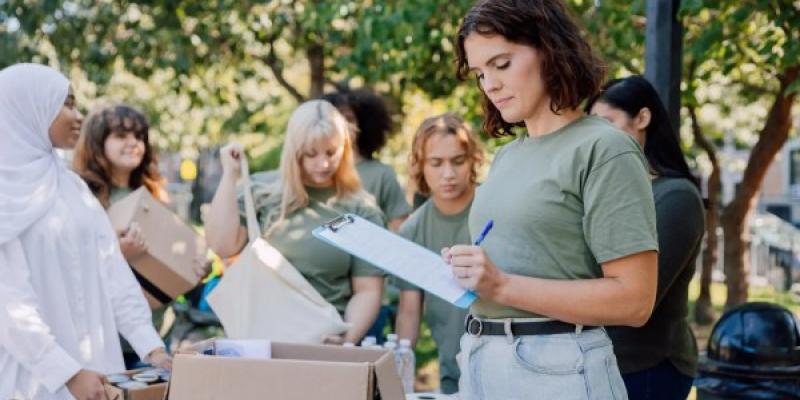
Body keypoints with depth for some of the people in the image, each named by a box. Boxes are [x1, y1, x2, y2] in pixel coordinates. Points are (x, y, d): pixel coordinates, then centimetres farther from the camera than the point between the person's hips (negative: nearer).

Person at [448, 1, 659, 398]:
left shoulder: (603, 149, -8)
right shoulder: (506, 157, 13)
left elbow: (634, 299, -15)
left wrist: (502, 286, -20)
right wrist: (464, 274, -4)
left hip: (556, 368, -6)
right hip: (481, 363, 6)